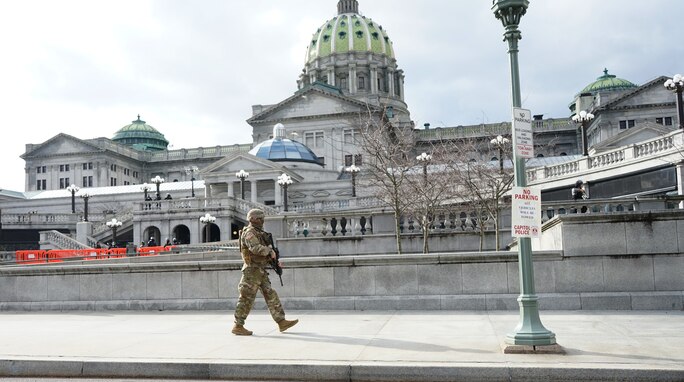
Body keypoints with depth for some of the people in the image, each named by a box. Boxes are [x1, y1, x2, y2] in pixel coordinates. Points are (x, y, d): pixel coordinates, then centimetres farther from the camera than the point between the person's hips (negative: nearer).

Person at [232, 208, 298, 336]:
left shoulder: (259, 233, 19)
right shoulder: (249, 232, -11)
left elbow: (264, 251, 25)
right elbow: (256, 248, -30)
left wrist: (274, 261, 11)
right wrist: (270, 251, -17)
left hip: (261, 271, 10)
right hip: (252, 269, -10)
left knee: (271, 295, 6)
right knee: (247, 299, -4)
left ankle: (281, 322, 7)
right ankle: (238, 326, 3)